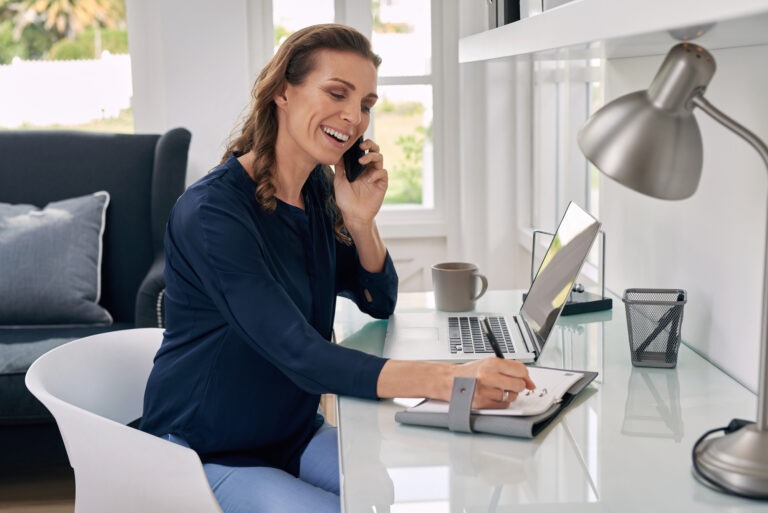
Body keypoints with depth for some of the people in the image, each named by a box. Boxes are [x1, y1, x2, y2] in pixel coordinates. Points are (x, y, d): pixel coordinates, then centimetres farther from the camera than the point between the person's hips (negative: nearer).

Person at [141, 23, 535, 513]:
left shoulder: (320, 191, 0)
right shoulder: (214, 210, -25)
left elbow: (379, 303, 8)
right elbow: (303, 357, -34)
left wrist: (361, 220, -12)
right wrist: (445, 380, -46)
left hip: (297, 434, 7)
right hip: (210, 456, -7)